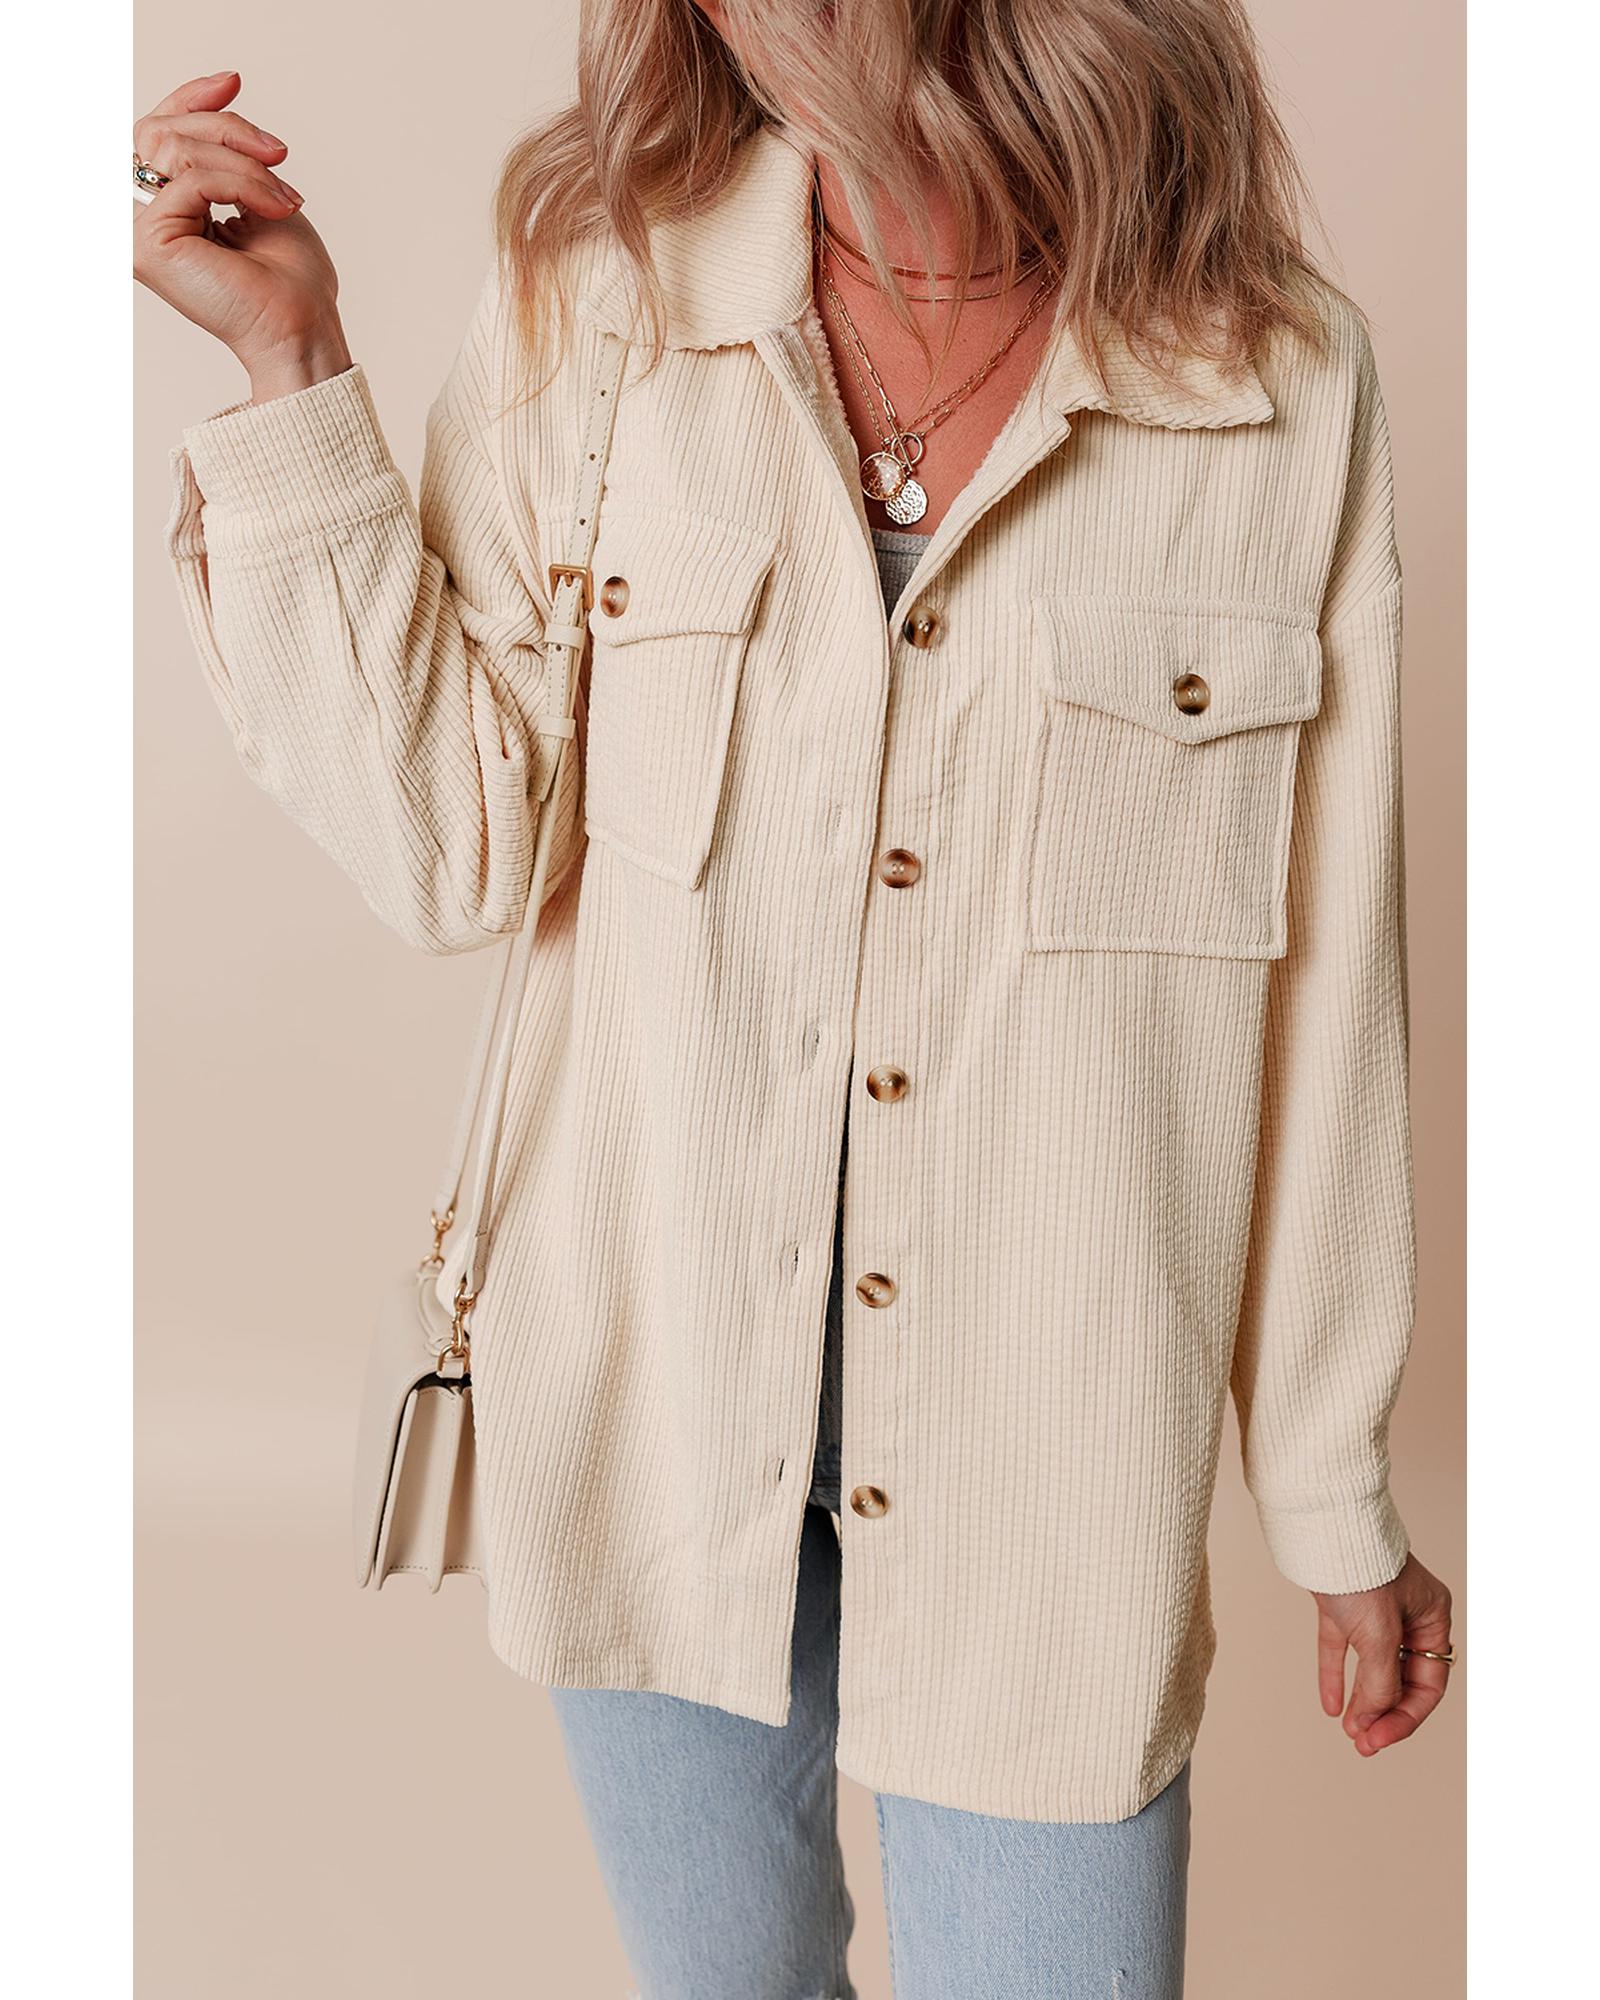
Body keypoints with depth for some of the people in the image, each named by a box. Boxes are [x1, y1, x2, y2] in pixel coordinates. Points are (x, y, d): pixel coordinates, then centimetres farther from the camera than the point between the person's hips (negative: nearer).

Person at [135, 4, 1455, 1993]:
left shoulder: (1285, 384, -8)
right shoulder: (584, 299, -4)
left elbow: (1324, 999, -3)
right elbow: (456, 852, -7)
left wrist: (1335, 1500, 4)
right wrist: (290, 369, -13)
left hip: (1043, 1459, -1)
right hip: (657, 1404, 2)